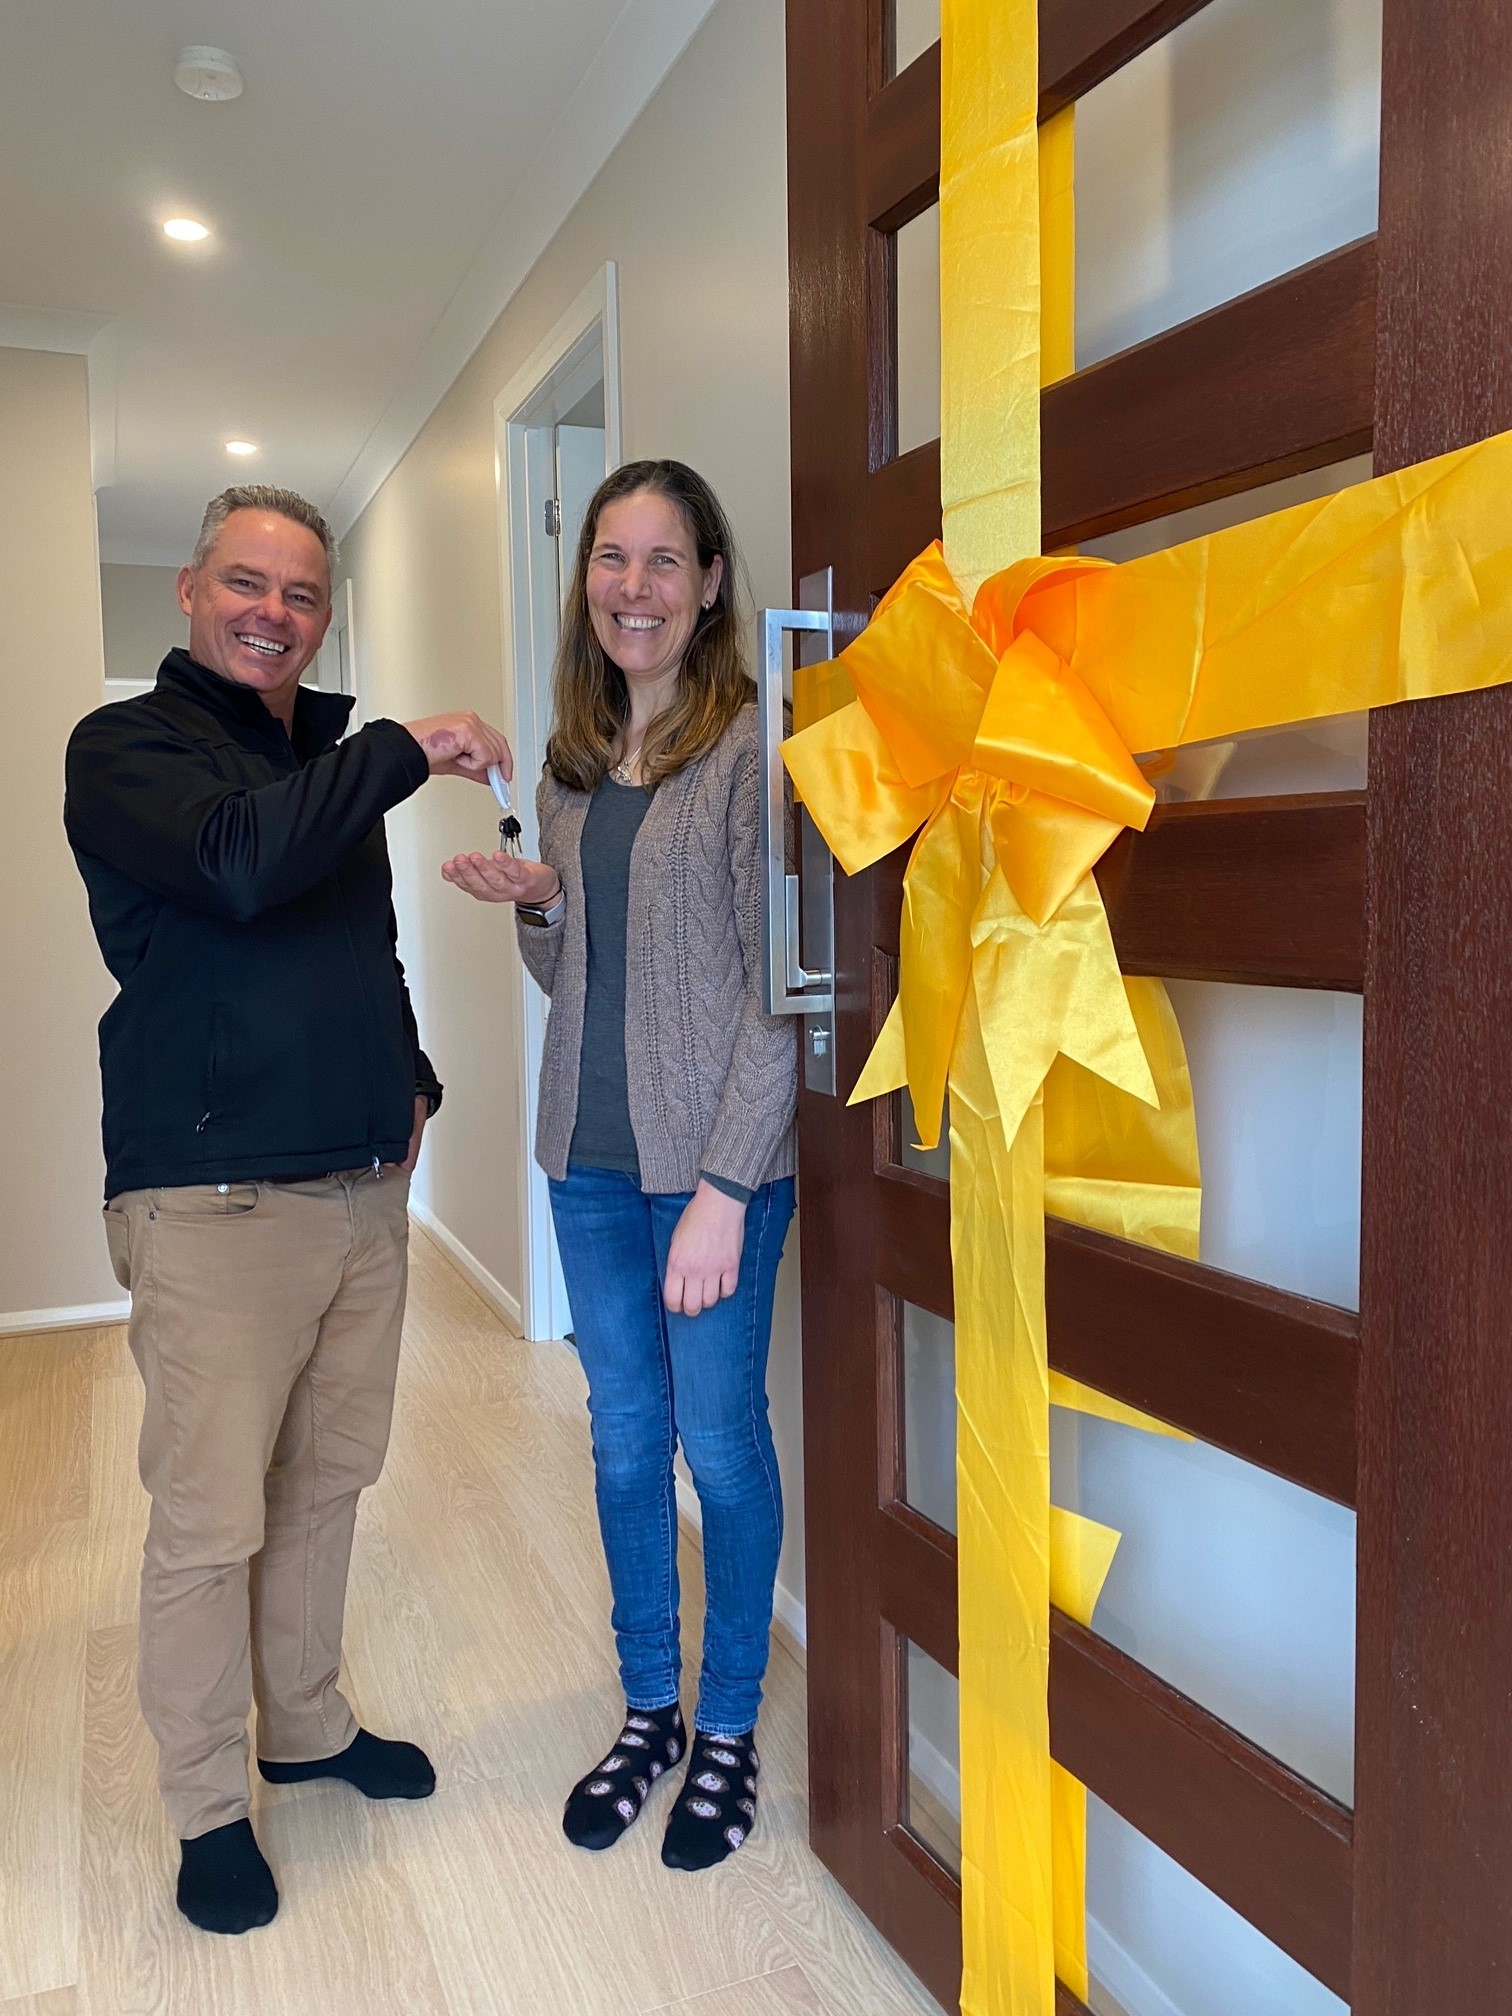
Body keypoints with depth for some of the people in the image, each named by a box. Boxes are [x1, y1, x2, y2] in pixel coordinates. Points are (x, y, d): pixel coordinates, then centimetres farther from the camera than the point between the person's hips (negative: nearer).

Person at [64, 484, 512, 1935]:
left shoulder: (337, 759, 17)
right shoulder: (127, 749, -4)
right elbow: (237, 861, -26)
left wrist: (412, 1079, 12)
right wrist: (404, 751, -18)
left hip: (364, 1188, 7)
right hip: (214, 1202, -6)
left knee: (328, 1484, 17)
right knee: (210, 1521, 2)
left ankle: (307, 1725, 36)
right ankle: (208, 1807, 22)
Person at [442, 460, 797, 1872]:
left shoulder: (752, 745, -9)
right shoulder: (571, 764, 10)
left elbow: (777, 986, -14)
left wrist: (723, 1188, -18)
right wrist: (532, 908, -5)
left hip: (716, 1157, -6)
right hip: (589, 1156, 6)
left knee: (720, 1441, 8)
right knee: (623, 1436, 16)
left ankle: (729, 1730, 30)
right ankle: (647, 1711, 36)